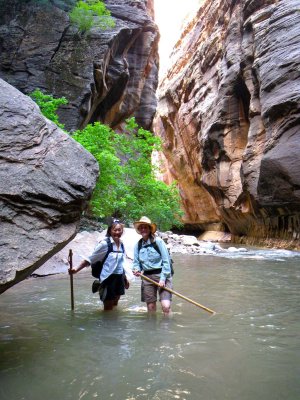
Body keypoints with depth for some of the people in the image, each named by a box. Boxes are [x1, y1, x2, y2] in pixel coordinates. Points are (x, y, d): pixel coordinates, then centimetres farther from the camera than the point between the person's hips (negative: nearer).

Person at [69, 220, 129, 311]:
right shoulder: (105, 244, -14)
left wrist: (125, 279, 22)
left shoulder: (121, 244, 4)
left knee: (115, 306, 20)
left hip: (119, 278, 6)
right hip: (108, 279, -6)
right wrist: (76, 269, -20)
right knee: (108, 308, 5)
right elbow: (90, 259, -12)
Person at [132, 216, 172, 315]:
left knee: (166, 306, -14)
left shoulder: (158, 241, -8)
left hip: (161, 275, -4)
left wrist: (163, 278, -13)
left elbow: (166, 261, -9)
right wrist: (136, 270, -11)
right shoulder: (138, 245, 5)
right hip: (147, 277, 4)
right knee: (150, 307, 9)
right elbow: (136, 262, 11)